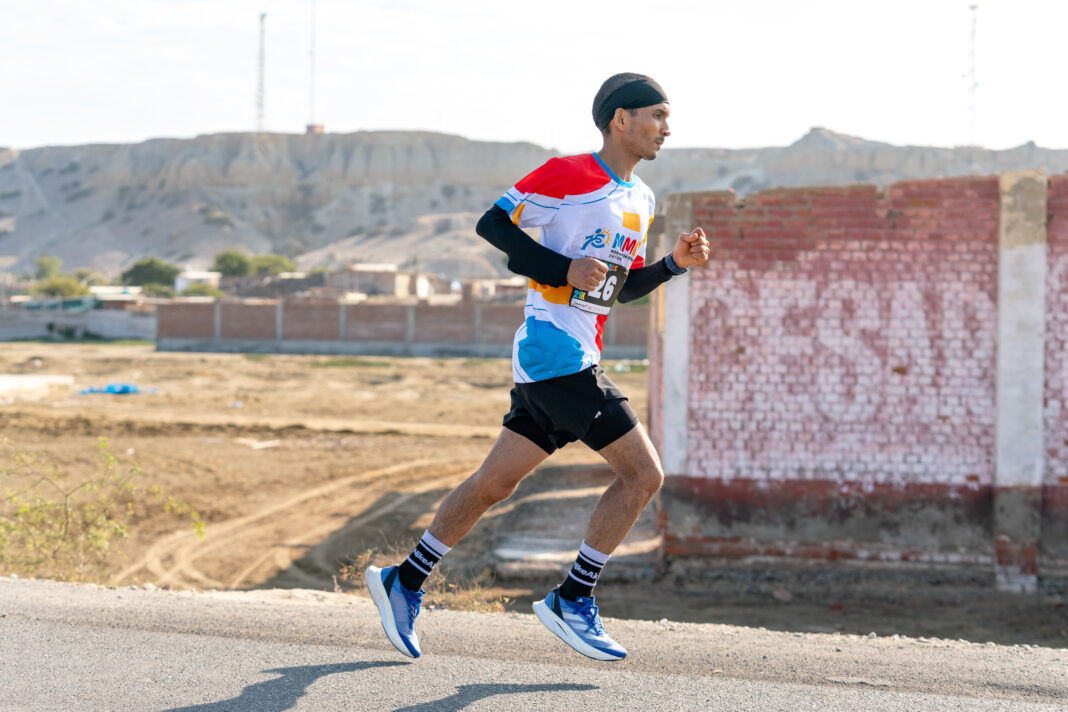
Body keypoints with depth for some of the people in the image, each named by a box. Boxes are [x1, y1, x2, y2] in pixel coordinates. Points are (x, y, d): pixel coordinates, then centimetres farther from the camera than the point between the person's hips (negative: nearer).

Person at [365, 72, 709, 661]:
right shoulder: (569, 175, -9)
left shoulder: (641, 200, 17)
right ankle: (571, 601, -1)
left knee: (494, 482, 12)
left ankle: (404, 583, 20)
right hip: (554, 352, -9)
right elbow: (491, 223, -9)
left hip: (577, 358, 9)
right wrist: (565, 269, -17)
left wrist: (675, 262, 8)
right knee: (643, 473, -9)